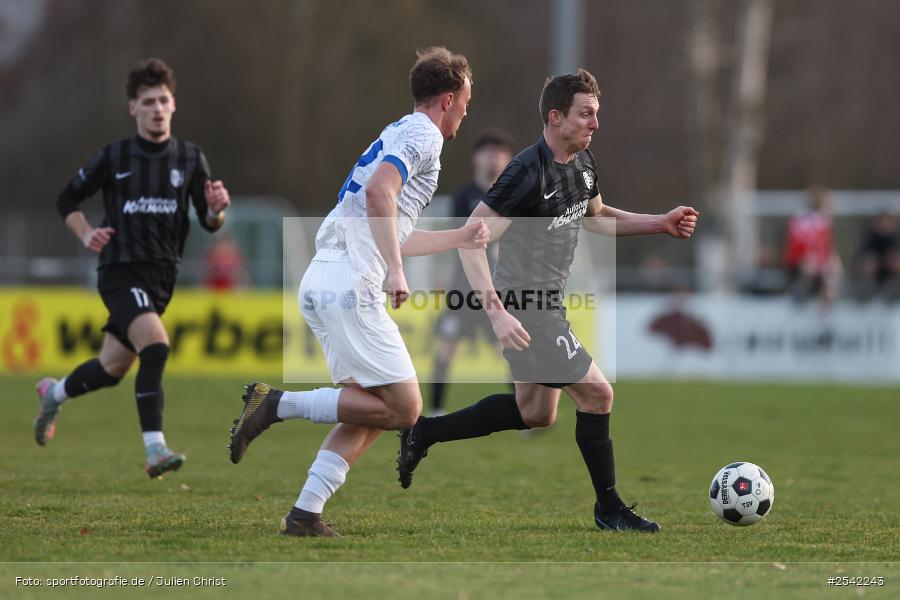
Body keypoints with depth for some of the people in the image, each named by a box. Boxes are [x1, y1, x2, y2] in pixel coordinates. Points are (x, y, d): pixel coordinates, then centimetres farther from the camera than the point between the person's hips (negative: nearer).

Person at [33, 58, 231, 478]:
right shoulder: (114, 157, -3)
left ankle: (54, 393, 46)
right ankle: (155, 451, -28)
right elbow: (68, 200, 8)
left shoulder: (190, 159, 5)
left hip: (162, 275, 5)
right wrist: (86, 235, -10)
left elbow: (209, 224, 3)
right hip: (121, 272, -5)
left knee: (112, 369, 15)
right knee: (155, 346, -27)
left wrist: (216, 209, -20)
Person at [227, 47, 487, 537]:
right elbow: (379, 192, -23)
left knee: (371, 413, 10)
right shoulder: (423, 134, -4)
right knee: (402, 409, -8)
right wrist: (396, 272, -24)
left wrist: (460, 238, 45)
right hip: (350, 283, -10)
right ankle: (279, 404, -11)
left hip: (320, 283, 10)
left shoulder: (398, 135, 26)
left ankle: (304, 515, 3)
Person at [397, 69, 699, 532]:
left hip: (545, 303, 10)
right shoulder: (528, 172, -23)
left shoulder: (582, 163, 5)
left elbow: (594, 216, 25)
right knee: (597, 393, -6)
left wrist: (661, 224, 13)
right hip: (523, 310, -10)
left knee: (536, 414, 19)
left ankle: (424, 433, 29)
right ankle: (608, 508, 8)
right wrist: (496, 312, -31)